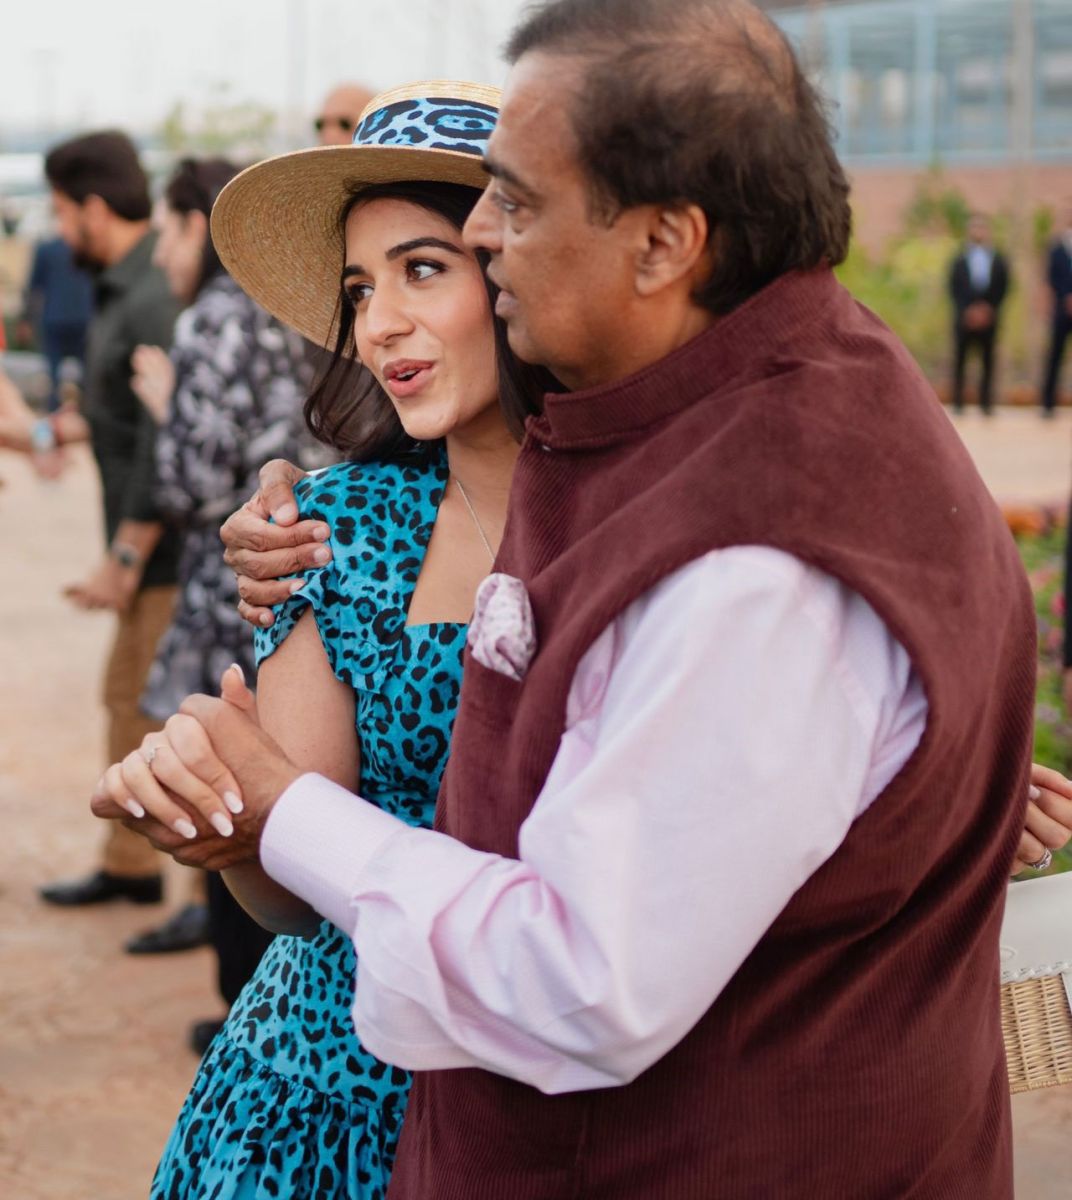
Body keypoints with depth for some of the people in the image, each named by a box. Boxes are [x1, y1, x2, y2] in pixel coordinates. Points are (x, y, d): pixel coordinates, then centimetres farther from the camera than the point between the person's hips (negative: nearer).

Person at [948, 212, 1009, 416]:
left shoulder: (998, 260, 7)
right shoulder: (959, 260, 5)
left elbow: (1002, 288, 5)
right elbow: (954, 290, 1)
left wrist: (989, 309, -6)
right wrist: (968, 311, -10)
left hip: (989, 317, 1)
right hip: (964, 317, -1)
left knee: (987, 361, 0)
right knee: (960, 360, -1)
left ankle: (986, 402, 5)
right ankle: (958, 401, 2)